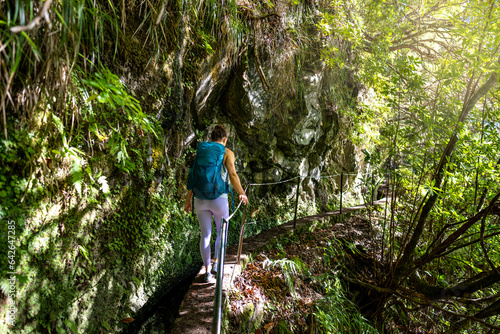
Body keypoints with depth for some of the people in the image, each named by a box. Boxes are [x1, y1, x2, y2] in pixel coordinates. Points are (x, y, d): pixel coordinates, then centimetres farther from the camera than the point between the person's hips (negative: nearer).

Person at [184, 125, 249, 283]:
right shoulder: (227, 153, -1)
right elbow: (232, 175, -14)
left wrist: (188, 200, 11)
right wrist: (242, 193, 0)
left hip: (200, 198, 3)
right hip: (219, 199, -3)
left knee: (205, 235, 10)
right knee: (222, 232, 20)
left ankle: (207, 271, 8)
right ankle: (216, 263, 12)